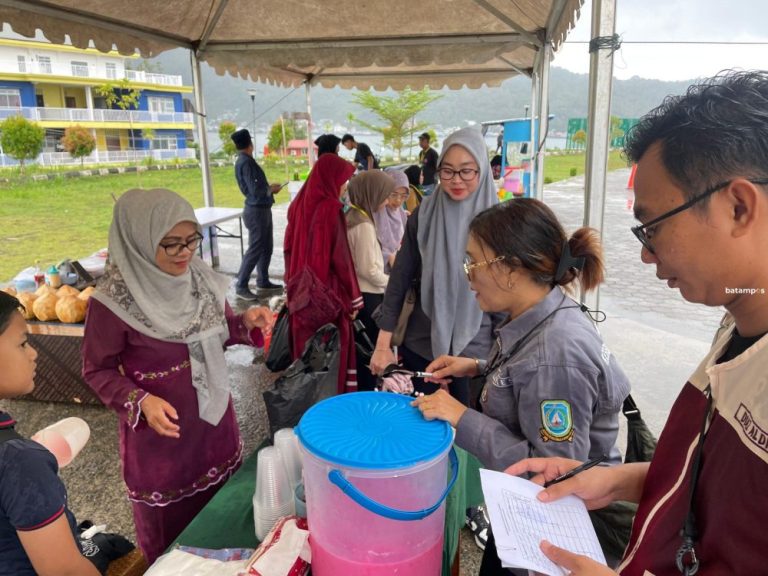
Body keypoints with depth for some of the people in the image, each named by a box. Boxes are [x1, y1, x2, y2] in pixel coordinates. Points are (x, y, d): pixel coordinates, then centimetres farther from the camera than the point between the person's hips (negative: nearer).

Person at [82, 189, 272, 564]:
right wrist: (141, 401, -27)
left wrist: (246, 323, -14)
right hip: (161, 432, -5)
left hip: (214, 420, 5)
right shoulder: (114, 300, -21)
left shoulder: (200, 278, -6)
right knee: (173, 530, 15)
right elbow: (97, 369, -11)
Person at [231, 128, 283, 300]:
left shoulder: (245, 161, 13)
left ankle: (263, 282, 25)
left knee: (266, 247, 15)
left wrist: (269, 187, 14)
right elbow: (255, 190, -24)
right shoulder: (246, 162, -18)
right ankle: (241, 286, 1)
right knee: (255, 249, -6)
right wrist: (271, 189, -9)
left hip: (262, 209, 10)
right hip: (256, 211, -10)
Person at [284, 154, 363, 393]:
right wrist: (353, 298, -11)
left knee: (305, 346, 19)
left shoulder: (299, 204, 4)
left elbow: (288, 247, 11)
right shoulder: (330, 208, -18)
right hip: (327, 293, -7)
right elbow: (341, 257, -19)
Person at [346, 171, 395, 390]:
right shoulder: (364, 224, -20)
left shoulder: (352, 216, 7)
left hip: (359, 293, 9)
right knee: (370, 350, 3)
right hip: (367, 296, -9)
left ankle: (360, 392, 29)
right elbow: (368, 270, -20)